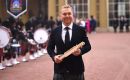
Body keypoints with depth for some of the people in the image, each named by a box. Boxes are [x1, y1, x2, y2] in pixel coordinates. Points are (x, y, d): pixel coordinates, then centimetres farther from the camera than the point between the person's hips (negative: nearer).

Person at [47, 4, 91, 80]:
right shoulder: (55, 31, 4)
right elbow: (50, 48, 10)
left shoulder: (80, 30, 0)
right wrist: (54, 56, -10)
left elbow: (88, 46, 3)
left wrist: (80, 51, -17)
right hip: (60, 69, 1)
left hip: (77, 69, -1)